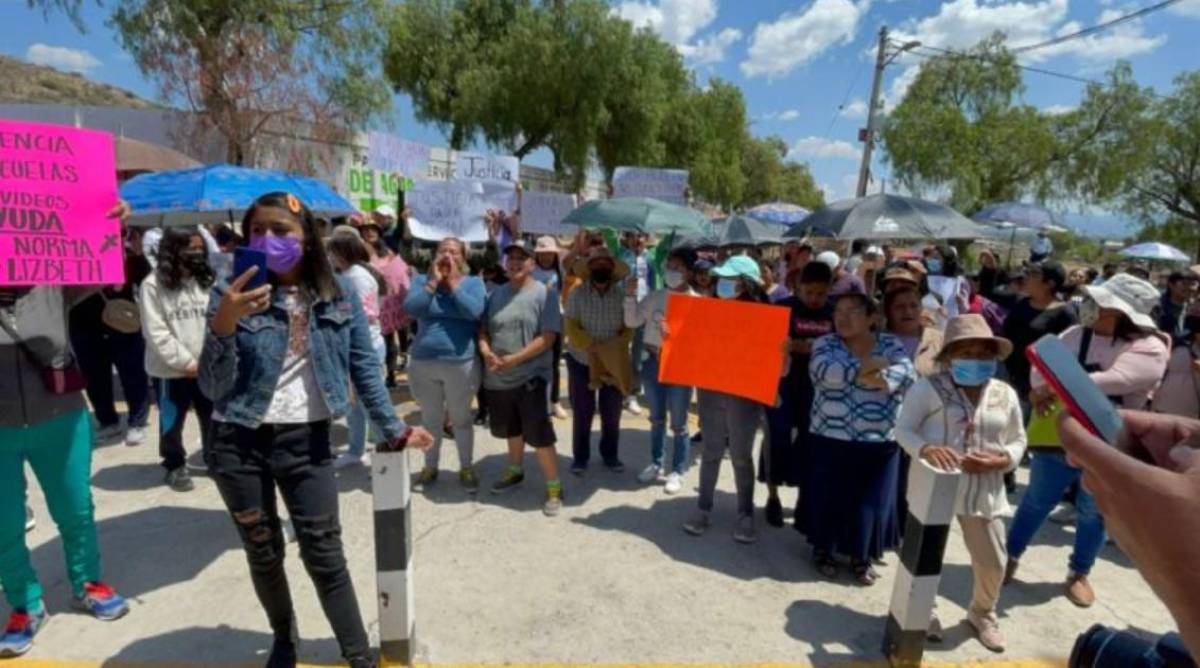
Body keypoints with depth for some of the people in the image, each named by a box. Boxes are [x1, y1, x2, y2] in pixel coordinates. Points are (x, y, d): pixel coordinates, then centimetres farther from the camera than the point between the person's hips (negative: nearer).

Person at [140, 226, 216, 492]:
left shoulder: (207, 280, 6)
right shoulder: (153, 285, -8)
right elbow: (156, 332, -12)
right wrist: (187, 362, -13)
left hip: (208, 367, 4)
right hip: (172, 369, -3)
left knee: (214, 417, 13)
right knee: (172, 421, 11)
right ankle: (175, 465, 29)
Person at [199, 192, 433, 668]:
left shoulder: (340, 294, -3)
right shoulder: (233, 295, -6)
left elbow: (364, 366, 2)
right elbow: (212, 388, -10)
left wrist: (394, 430, 0)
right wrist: (224, 325, -26)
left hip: (307, 441, -1)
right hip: (238, 444, 1)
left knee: (324, 555, 3)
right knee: (262, 552, 17)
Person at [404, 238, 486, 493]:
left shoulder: (473, 283, -1)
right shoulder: (422, 280, 5)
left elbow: (474, 311, -20)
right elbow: (411, 308, -13)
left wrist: (453, 282, -14)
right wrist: (434, 281, -14)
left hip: (461, 363, -2)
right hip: (423, 363, 2)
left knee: (461, 419, 12)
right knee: (430, 419, 17)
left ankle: (466, 468, 28)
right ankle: (430, 467, 34)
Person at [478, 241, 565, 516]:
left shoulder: (544, 293, -9)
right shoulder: (496, 294, 7)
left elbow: (547, 338, -15)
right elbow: (483, 330, 9)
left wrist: (515, 358, -20)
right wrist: (486, 351, -12)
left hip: (530, 376, -5)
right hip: (497, 377, 6)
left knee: (540, 436, -3)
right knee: (512, 430, 24)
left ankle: (554, 488, 13)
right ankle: (514, 471, 45)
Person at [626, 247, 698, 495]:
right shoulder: (655, 297, 3)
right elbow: (632, 322, 2)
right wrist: (630, 297, -8)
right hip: (653, 362, 4)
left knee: (678, 423, 7)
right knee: (657, 419, 18)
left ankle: (677, 471, 22)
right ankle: (657, 464, 33)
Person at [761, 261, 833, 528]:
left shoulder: (835, 313, 3)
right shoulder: (783, 308, -6)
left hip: (817, 388, 3)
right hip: (782, 384, -3)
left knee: (809, 442, 10)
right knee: (778, 439, 0)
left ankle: (804, 498, 26)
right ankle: (773, 497, 18)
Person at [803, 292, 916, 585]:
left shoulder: (891, 345, 4)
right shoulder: (825, 344, -1)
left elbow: (906, 373, -12)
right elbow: (824, 371, -21)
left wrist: (879, 380, -29)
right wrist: (868, 365, -20)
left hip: (879, 442, 2)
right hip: (832, 438, -1)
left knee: (871, 501, 9)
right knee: (829, 497, 8)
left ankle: (861, 558, 29)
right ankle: (823, 549, 30)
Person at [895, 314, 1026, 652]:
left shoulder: (1006, 395, 3)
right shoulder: (928, 387, -9)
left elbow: (1018, 441, 10)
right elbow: (903, 428, -11)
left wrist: (1002, 460, -11)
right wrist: (924, 448, -31)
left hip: (985, 491, 4)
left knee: (993, 561, 13)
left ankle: (983, 614, 42)